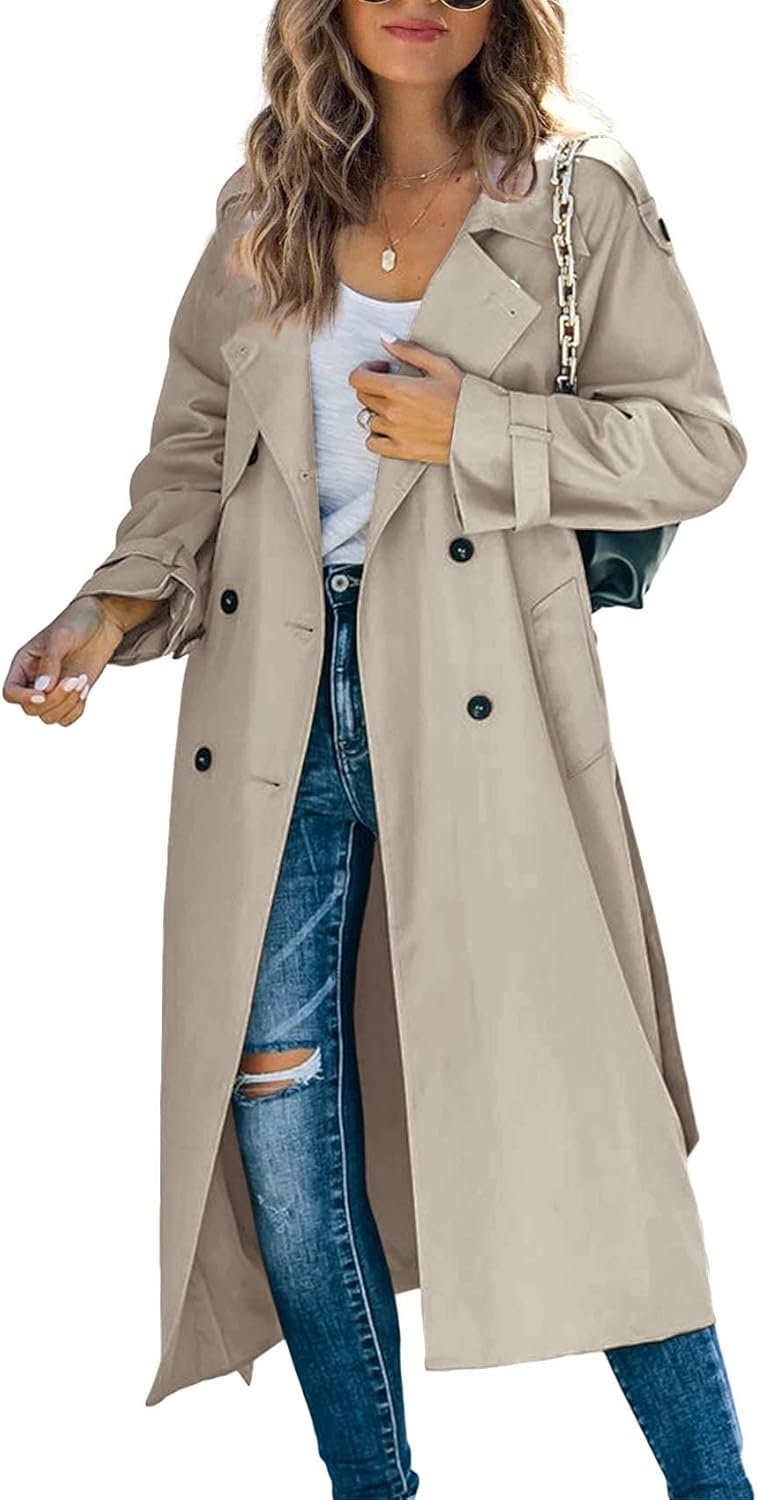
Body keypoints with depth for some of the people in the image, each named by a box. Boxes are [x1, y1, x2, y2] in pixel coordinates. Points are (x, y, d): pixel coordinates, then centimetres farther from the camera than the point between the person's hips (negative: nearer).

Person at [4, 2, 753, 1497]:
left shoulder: (575, 204, 4)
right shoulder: (262, 211, 13)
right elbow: (192, 448, 13)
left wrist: (475, 431, -10)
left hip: (474, 704, -3)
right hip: (281, 696, 3)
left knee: (564, 1101, -4)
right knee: (284, 1135, 4)